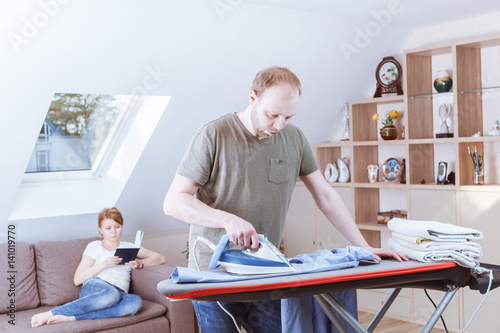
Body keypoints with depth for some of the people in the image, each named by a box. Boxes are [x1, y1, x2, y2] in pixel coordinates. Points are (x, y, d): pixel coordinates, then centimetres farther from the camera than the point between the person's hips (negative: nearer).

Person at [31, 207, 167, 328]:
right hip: (94, 287, -2)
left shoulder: (128, 247, 28)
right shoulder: (94, 246, 18)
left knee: (136, 301, -36)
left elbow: (160, 258, 22)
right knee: (111, 294, -41)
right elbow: (77, 279, 7)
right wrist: (104, 264, -5)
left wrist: (139, 263, 3)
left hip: (120, 294, 3)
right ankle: (51, 313, -38)